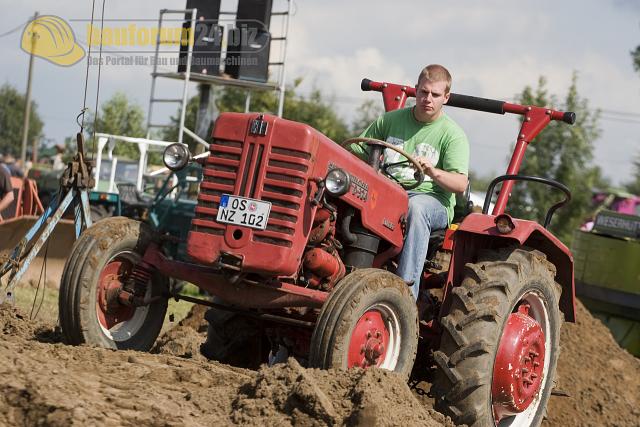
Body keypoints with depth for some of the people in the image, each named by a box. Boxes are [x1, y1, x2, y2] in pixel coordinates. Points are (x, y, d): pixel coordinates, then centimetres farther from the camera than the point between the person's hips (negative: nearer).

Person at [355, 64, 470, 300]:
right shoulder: (390, 120, 16)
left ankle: (406, 289, -46)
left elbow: (461, 184, -9)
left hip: (432, 199, -3)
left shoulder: (452, 134, 3)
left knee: (415, 206, -40)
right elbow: (357, 154, 19)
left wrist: (433, 172, -29)